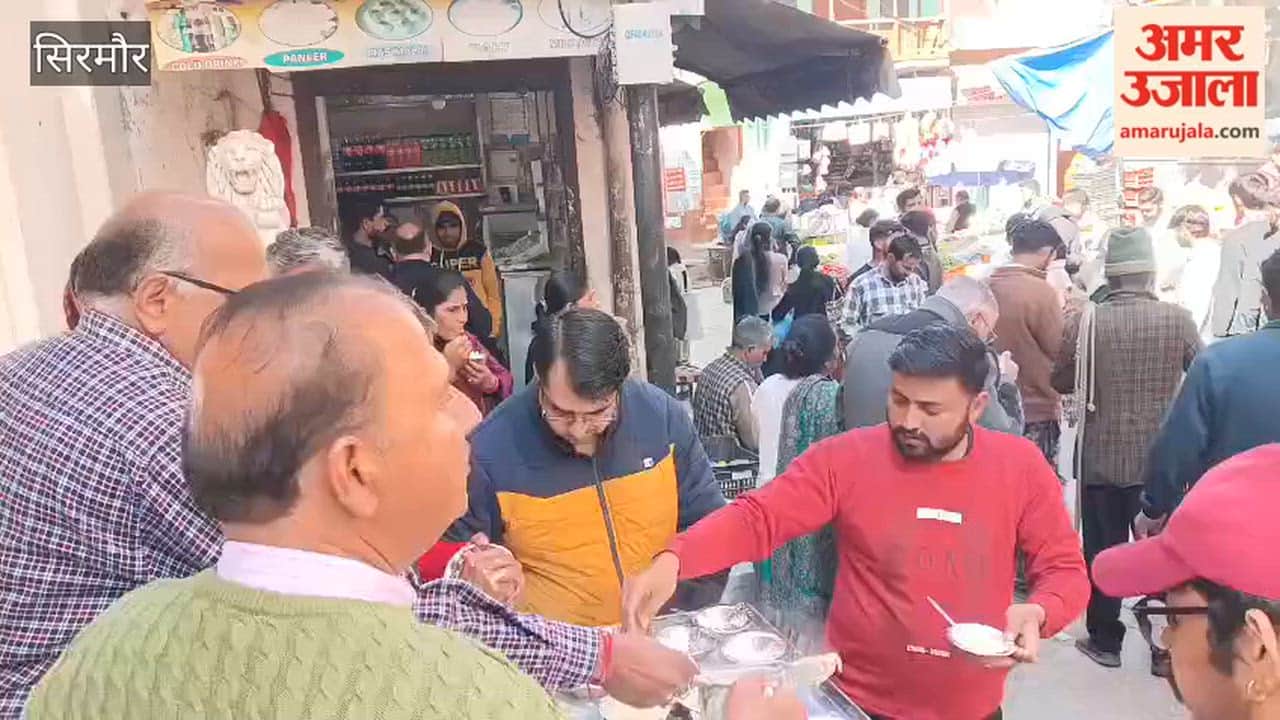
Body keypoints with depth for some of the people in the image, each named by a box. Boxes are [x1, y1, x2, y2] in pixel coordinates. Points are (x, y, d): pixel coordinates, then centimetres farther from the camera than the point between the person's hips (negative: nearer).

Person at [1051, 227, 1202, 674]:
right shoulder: (1178, 319, -11)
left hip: (1100, 459, -1)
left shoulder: (1083, 321, -13)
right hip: (1160, 458, 1)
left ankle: (1105, 641, 25)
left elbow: (1062, 383, -2)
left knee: (1102, 551, 13)